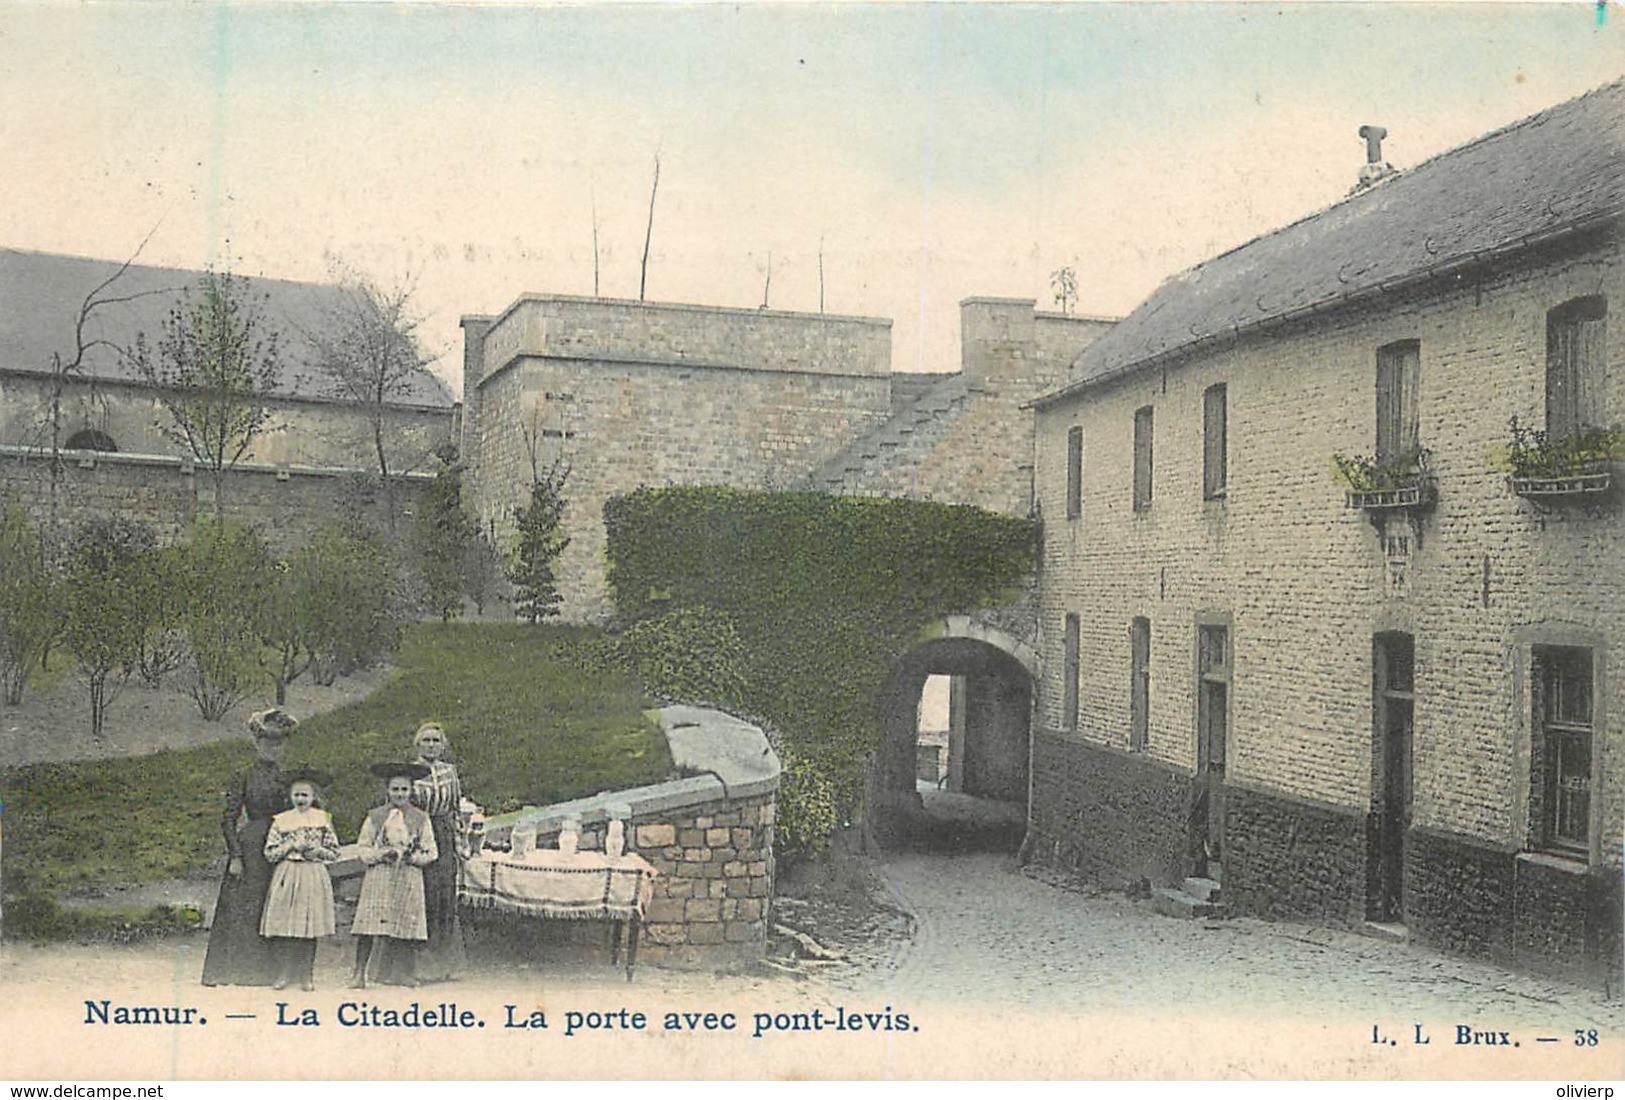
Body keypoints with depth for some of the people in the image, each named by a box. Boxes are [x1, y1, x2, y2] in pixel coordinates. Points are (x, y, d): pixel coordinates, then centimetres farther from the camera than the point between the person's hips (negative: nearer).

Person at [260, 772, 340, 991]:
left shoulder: (323, 819, 7)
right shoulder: (281, 820, 6)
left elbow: (334, 852, 8)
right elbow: (270, 853, 2)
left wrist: (317, 849, -9)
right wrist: (291, 846, -9)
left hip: (313, 876, 0)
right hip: (286, 875, 0)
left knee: (309, 928, 0)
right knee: (282, 926, -5)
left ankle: (306, 976, 8)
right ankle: (283, 974, 6)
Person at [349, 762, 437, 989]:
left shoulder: (420, 819, 8)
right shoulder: (375, 816, 7)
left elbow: (431, 852, 8)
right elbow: (363, 847, 7)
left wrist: (413, 857, -10)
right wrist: (381, 854, -10)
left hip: (408, 879, 0)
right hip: (378, 878, 0)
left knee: (406, 928, -4)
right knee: (368, 927, -6)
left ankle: (402, 974, 5)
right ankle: (359, 973, 2)